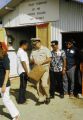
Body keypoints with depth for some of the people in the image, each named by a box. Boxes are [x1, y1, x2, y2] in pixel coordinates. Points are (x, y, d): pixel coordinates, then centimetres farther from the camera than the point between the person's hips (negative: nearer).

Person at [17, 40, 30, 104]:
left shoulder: (22, 51, 16)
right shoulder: (21, 52, -17)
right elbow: (23, 63, -22)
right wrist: (27, 72, -20)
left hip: (24, 71, 10)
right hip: (23, 71, -10)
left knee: (24, 85, 16)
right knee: (23, 86, -3)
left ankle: (23, 98, 26)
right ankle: (21, 100, 5)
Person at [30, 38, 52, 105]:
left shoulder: (45, 49, -3)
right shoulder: (33, 51, 12)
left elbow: (49, 59, -8)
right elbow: (31, 60, 15)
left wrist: (41, 62, -19)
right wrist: (33, 61, -9)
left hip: (44, 68, -5)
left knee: (44, 84, -13)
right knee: (38, 85, 6)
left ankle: (47, 96, 12)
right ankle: (41, 99, 17)